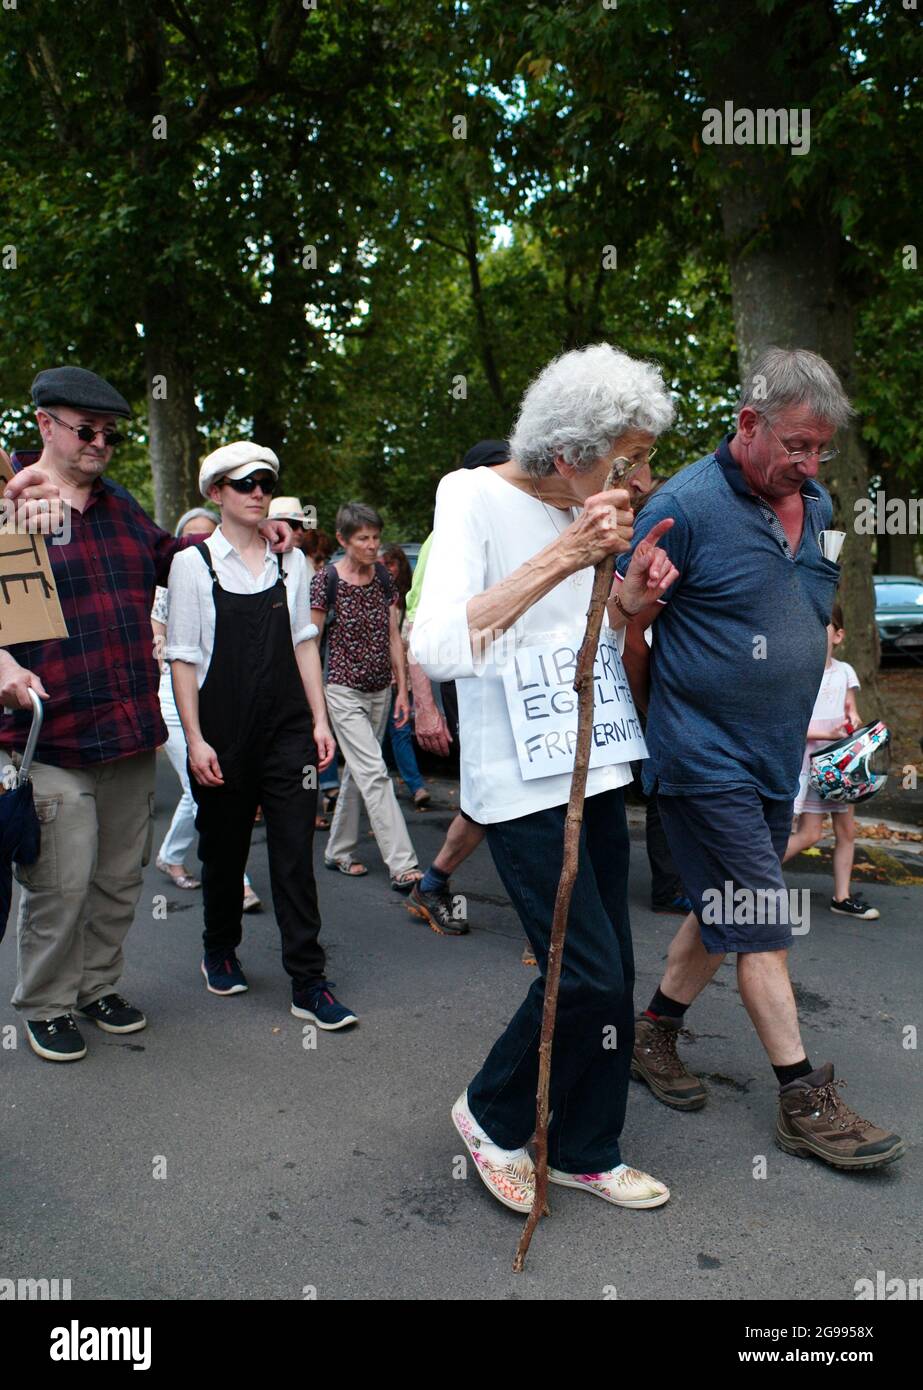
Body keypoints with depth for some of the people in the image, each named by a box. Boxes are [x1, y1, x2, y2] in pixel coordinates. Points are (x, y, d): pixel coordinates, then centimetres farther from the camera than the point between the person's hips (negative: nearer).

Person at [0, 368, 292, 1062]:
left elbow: (169, 555, 31)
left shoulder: (120, 505, 15)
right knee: (60, 885, 0)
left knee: (121, 877, 15)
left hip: (131, 732, 6)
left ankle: (98, 984, 34)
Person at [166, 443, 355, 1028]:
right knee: (225, 850, 12)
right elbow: (183, 658, -3)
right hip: (224, 734, -2)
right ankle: (221, 952, 36)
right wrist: (195, 740, -9)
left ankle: (309, 983, 4)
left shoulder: (291, 561, 8)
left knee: (295, 854, -2)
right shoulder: (194, 563, -1)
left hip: (288, 729, 2)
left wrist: (320, 719, 4)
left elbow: (304, 643, 11)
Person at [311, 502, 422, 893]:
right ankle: (402, 867, -12)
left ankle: (338, 852, 28)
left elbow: (393, 638, 9)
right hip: (344, 691, -6)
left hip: (380, 690, 6)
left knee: (357, 773, 14)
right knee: (374, 773, -12)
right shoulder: (326, 579, -10)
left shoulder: (383, 577, 5)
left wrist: (402, 690, 7)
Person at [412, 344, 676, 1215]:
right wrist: (561, 560, -30)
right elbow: (434, 650, -27)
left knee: (610, 977, 10)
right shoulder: (474, 497, -12)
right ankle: (491, 1113, 18)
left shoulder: (581, 513, 10)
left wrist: (626, 600, 0)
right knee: (589, 975, -8)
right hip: (521, 783, -8)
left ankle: (585, 1151, 28)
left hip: (596, 772, 8)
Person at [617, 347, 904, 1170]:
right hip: (705, 758, -8)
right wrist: (651, 705, -5)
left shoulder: (818, 506, 9)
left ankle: (655, 1033, 33)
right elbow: (624, 627, -11)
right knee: (760, 926, -2)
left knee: (727, 913, 15)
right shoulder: (686, 506, -15)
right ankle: (805, 1101, 10)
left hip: (776, 758, 8)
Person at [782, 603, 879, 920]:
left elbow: (851, 709, 14)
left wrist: (853, 720, -10)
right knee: (809, 833, -8)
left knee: (846, 830, 9)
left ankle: (842, 897, 19)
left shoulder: (844, 671, 6)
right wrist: (828, 733, -22)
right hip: (810, 760, -6)